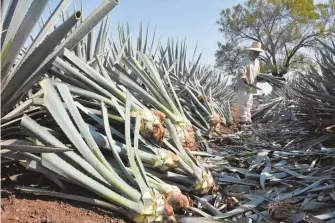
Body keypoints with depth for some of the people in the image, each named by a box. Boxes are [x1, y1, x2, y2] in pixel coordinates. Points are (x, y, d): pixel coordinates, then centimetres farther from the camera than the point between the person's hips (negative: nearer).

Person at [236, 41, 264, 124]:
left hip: (251, 86, 7)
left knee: (249, 103, 11)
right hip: (243, 86, -7)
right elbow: (241, 71, -26)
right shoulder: (245, 60, -14)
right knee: (243, 103, -9)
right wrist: (244, 79, -41)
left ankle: (248, 119, 17)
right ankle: (244, 119, -4)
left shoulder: (257, 61, 11)